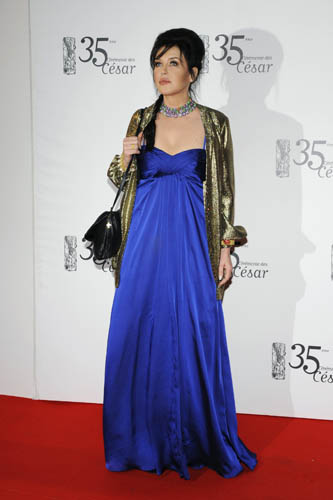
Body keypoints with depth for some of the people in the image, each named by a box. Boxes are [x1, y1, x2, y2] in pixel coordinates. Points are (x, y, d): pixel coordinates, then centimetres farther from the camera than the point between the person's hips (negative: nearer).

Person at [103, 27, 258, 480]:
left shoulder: (214, 123, 1)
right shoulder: (141, 120, 8)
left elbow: (223, 190, 3)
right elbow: (120, 179, 16)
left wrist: (226, 247, -1)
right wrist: (125, 158, -6)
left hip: (190, 239, -2)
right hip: (144, 238, 3)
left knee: (192, 335, 1)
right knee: (139, 334, 6)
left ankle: (195, 440, 19)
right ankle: (144, 438, 22)